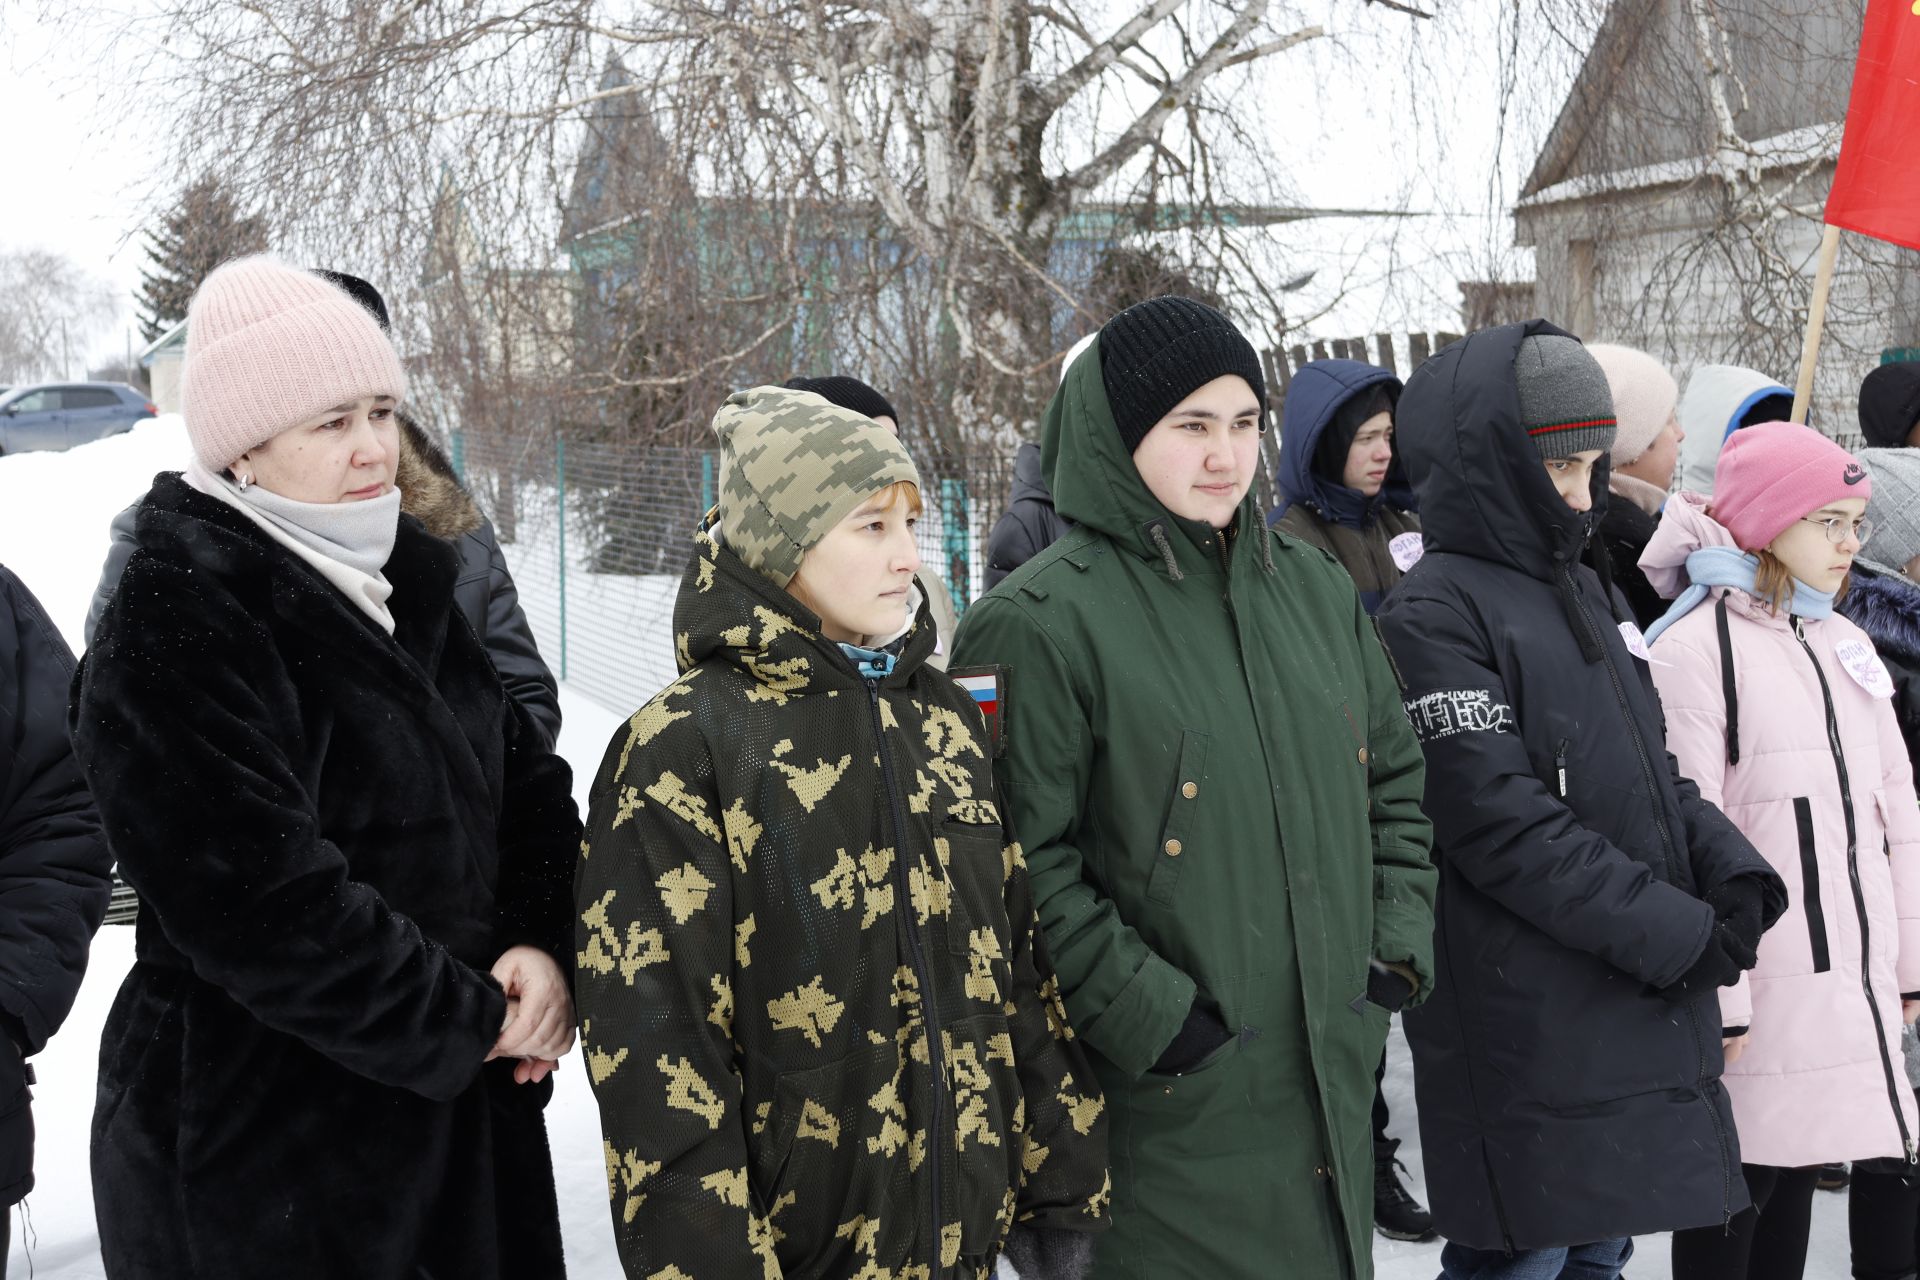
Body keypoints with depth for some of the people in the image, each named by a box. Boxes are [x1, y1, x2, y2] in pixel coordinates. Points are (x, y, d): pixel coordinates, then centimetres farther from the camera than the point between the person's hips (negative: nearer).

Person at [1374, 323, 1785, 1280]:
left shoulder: (1584, 593, 16)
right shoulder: (1434, 614, -13)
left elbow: (1653, 771, 18)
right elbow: (1501, 821, -20)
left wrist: (1732, 873, -1)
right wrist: (1672, 933, -18)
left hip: (1643, 1017, 9)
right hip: (1527, 1034, -9)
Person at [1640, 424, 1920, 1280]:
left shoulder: (1843, 645, 13)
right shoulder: (1693, 649, -11)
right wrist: (1719, 1001, -15)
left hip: (1848, 979, 7)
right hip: (1764, 986, -7)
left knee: (1794, 1175, 14)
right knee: (1735, 1191, 2)